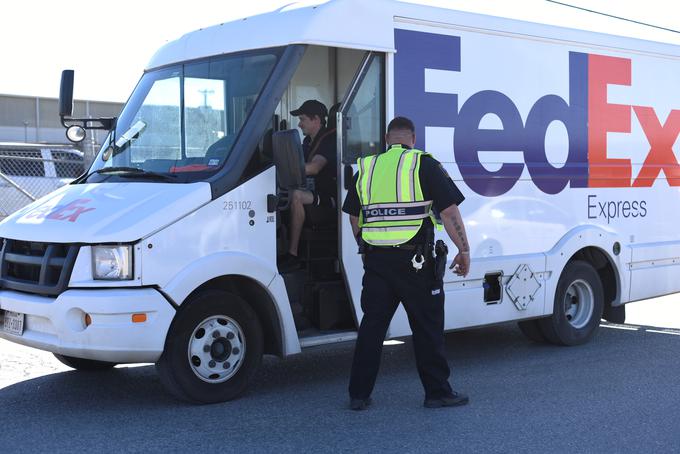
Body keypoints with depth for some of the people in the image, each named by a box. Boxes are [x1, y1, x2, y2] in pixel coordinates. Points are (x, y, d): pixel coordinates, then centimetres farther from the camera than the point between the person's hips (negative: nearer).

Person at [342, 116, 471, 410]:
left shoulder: (366, 168, 10)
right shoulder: (424, 165, -3)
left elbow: (354, 218, 18)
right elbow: (449, 211, -8)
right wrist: (464, 250, -2)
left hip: (375, 260, 4)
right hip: (414, 261, -4)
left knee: (371, 325, 11)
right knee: (427, 328, 7)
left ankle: (358, 394, 14)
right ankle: (437, 392, 14)